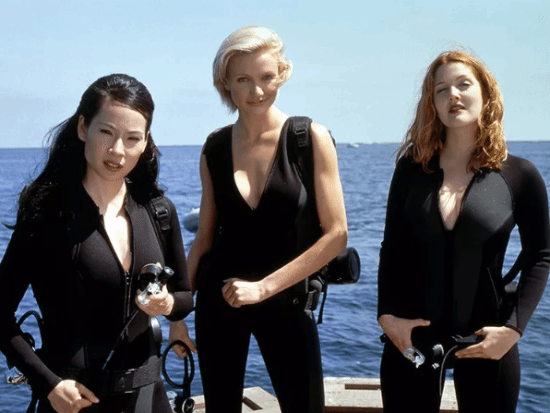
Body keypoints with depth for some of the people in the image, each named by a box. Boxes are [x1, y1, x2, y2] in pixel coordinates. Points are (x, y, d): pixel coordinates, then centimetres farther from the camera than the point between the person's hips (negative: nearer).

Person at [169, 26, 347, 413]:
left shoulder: (311, 138, -9)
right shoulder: (215, 148, 0)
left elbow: (336, 234, -12)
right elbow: (205, 237, 8)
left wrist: (264, 287, -14)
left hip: (285, 301, -2)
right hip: (218, 298, 3)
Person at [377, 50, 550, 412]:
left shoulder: (520, 176, -4)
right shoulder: (411, 168, 0)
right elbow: (392, 248, 4)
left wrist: (513, 327, -9)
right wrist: (387, 315, -8)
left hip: (484, 338, -1)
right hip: (412, 334, 1)